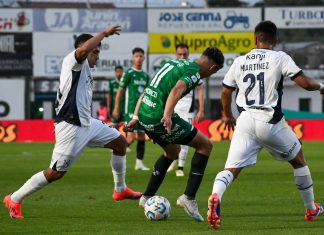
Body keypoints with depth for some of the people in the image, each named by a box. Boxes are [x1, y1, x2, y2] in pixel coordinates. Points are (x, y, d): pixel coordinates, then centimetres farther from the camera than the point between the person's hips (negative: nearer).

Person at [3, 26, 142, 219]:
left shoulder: (85, 72, 19)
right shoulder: (73, 61, -8)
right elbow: (83, 49, -32)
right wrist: (104, 33, -23)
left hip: (86, 123, 10)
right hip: (71, 126, -10)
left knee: (120, 142, 14)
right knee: (57, 172, -8)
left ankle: (120, 190, 25)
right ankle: (14, 200, 2)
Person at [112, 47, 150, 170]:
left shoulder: (145, 75, 14)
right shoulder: (128, 73, -4)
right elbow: (120, 91, -4)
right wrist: (116, 108, -8)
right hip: (131, 108, -6)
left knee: (141, 136, 4)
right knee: (131, 136, -14)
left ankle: (139, 162, 7)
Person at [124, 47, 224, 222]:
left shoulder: (176, 63, 21)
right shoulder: (194, 72, -7)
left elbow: (147, 91, 24)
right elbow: (177, 89, -28)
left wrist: (136, 118, 26)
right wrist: (167, 116, -40)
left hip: (144, 116, 9)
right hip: (159, 119, -9)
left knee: (173, 152, 32)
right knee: (205, 145, 3)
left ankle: (147, 197, 34)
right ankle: (189, 197, -3)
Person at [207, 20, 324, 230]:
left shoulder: (240, 62, 9)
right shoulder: (279, 58, -4)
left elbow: (225, 91, 18)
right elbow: (305, 83, -10)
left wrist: (227, 115, 37)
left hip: (246, 120, 2)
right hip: (271, 122, -2)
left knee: (232, 168, -2)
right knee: (298, 160, 21)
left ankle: (216, 196, -35)